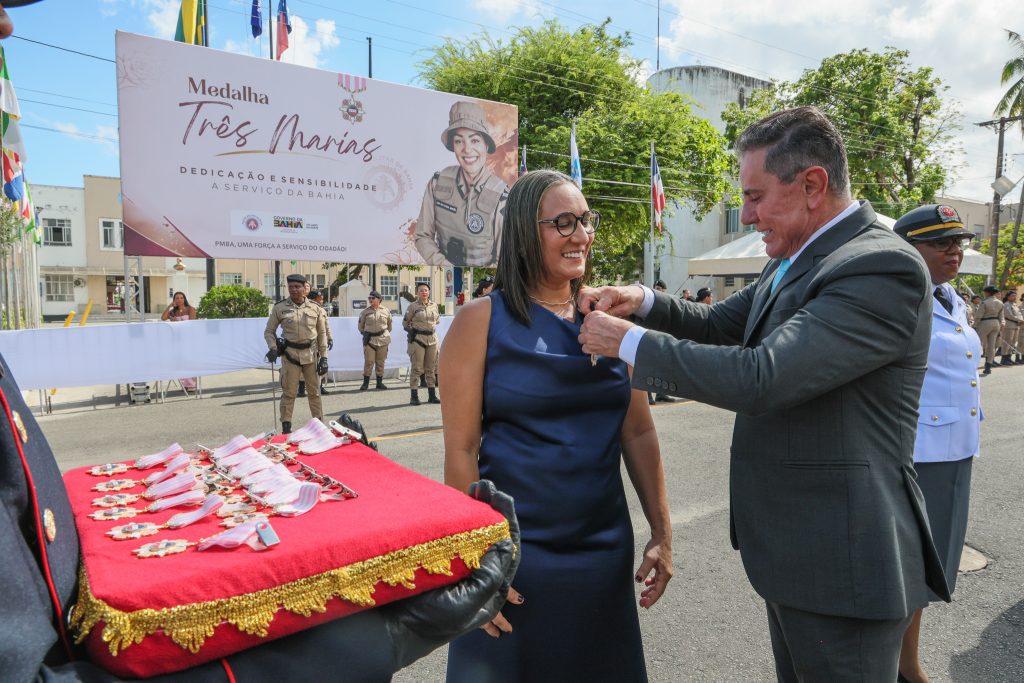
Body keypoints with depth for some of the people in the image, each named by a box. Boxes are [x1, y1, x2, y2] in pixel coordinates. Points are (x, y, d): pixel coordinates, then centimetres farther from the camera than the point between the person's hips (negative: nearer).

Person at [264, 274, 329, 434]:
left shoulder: (315, 308, 2)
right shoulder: (279, 308, -1)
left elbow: (322, 334, 6)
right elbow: (269, 331, 8)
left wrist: (324, 358, 2)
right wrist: (273, 348, -9)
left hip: (311, 354, 1)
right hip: (290, 355, -1)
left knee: (314, 391, 9)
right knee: (289, 392, 2)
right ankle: (286, 428, 10)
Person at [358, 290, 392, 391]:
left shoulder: (386, 311, 5)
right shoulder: (365, 312, 2)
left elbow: (389, 325, 18)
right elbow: (360, 326, 14)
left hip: (383, 339, 1)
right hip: (369, 339, -1)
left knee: (380, 362, 6)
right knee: (368, 361, -6)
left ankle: (379, 382, 14)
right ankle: (365, 383, 1)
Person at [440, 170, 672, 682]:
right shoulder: (482, 320, -9)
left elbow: (638, 433, 6)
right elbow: (461, 451, -10)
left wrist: (661, 533, 5)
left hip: (605, 548, 4)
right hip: (513, 551, -4)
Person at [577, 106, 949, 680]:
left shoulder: (883, 268, -22)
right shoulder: (795, 262, 7)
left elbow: (760, 378, -31)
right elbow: (719, 324, 14)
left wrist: (629, 342, -21)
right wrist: (642, 301, -5)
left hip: (841, 565, -9)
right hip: (793, 547, 9)